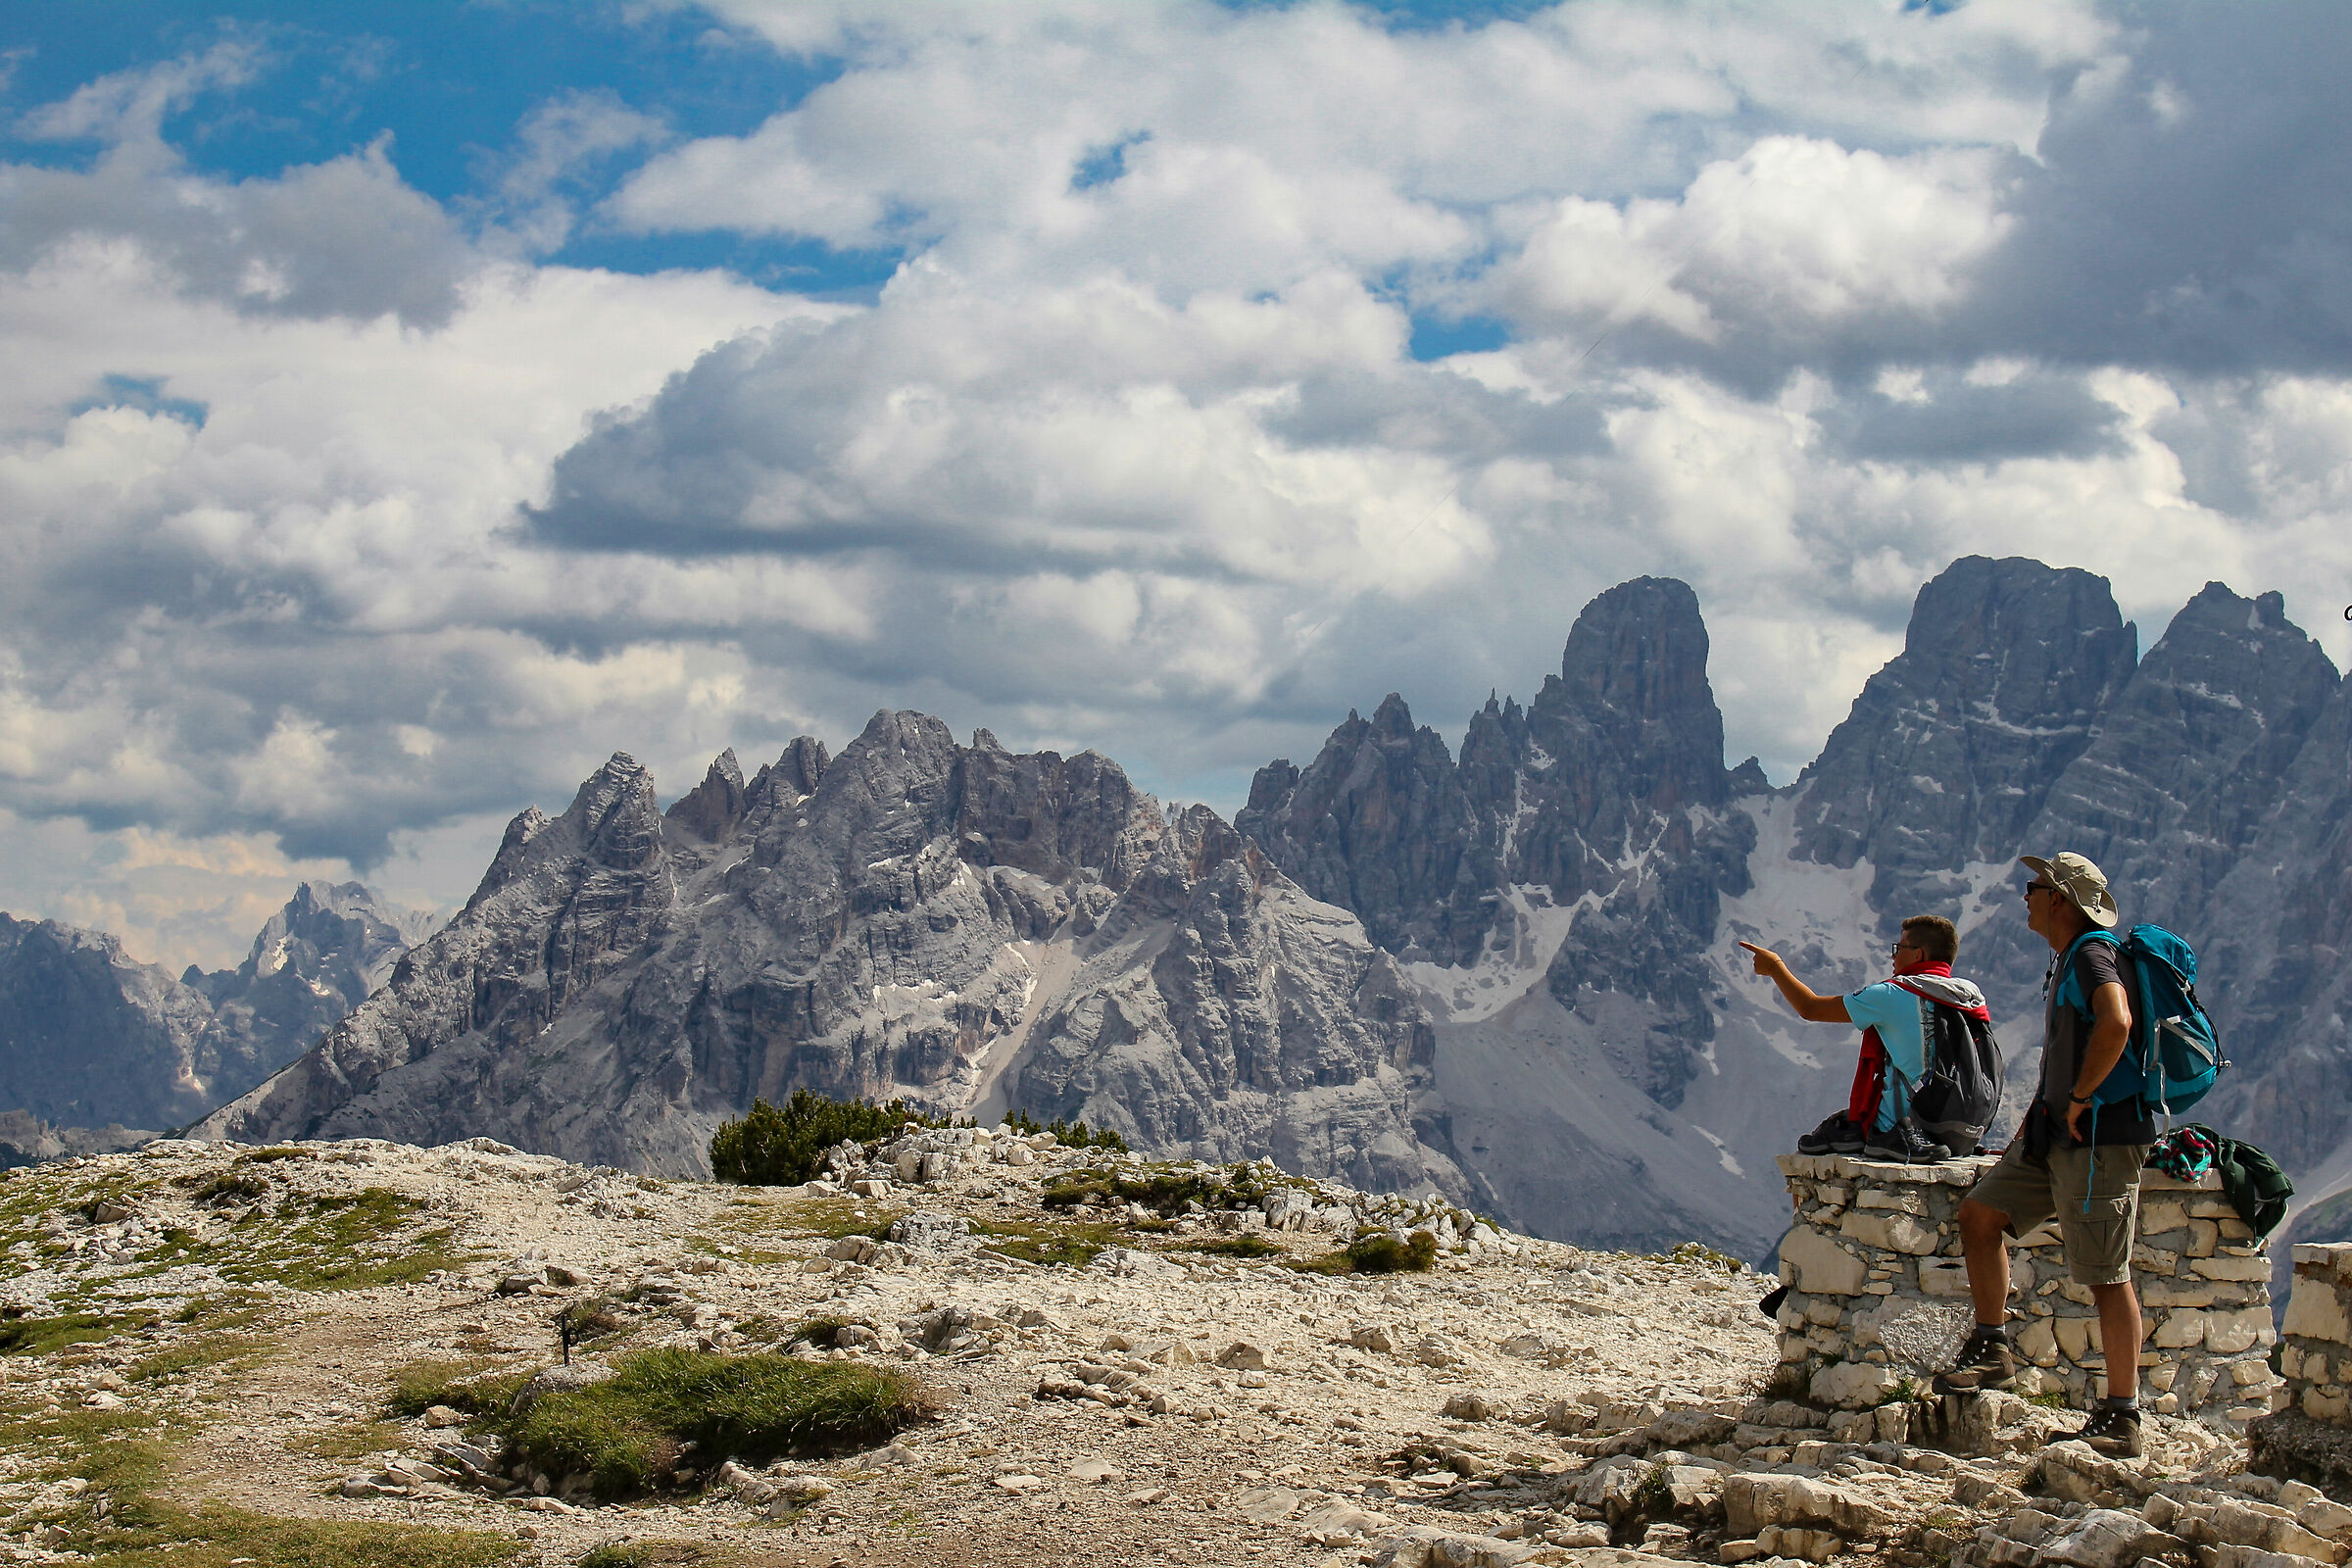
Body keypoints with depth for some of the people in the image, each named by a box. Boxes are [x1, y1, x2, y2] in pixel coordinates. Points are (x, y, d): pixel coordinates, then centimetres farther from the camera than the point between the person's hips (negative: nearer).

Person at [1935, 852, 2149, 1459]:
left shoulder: (2093, 956, -14)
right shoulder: (2066, 961, 17)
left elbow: (2115, 1024, -35)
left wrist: (2080, 1099, -24)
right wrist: (2032, 1125, 23)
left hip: (2100, 1137, -10)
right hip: (2058, 1135, 10)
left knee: (2106, 1277, -7)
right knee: (1979, 1211, 7)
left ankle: (2123, 1418, -3)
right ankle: (1991, 1351, 13)